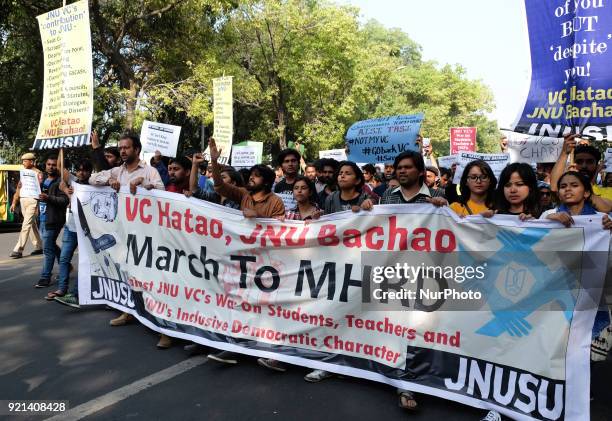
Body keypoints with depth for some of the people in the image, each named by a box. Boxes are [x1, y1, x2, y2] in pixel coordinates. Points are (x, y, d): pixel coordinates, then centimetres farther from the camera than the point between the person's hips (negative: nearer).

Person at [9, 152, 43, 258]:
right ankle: (39, 247, 19)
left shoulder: (37, 173, -4)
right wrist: (14, 202, 17)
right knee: (32, 224, 11)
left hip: (32, 200, -8)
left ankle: (18, 250, -12)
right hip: (23, 200, 8)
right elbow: (18, 188, 20)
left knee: (26, 225, -11)